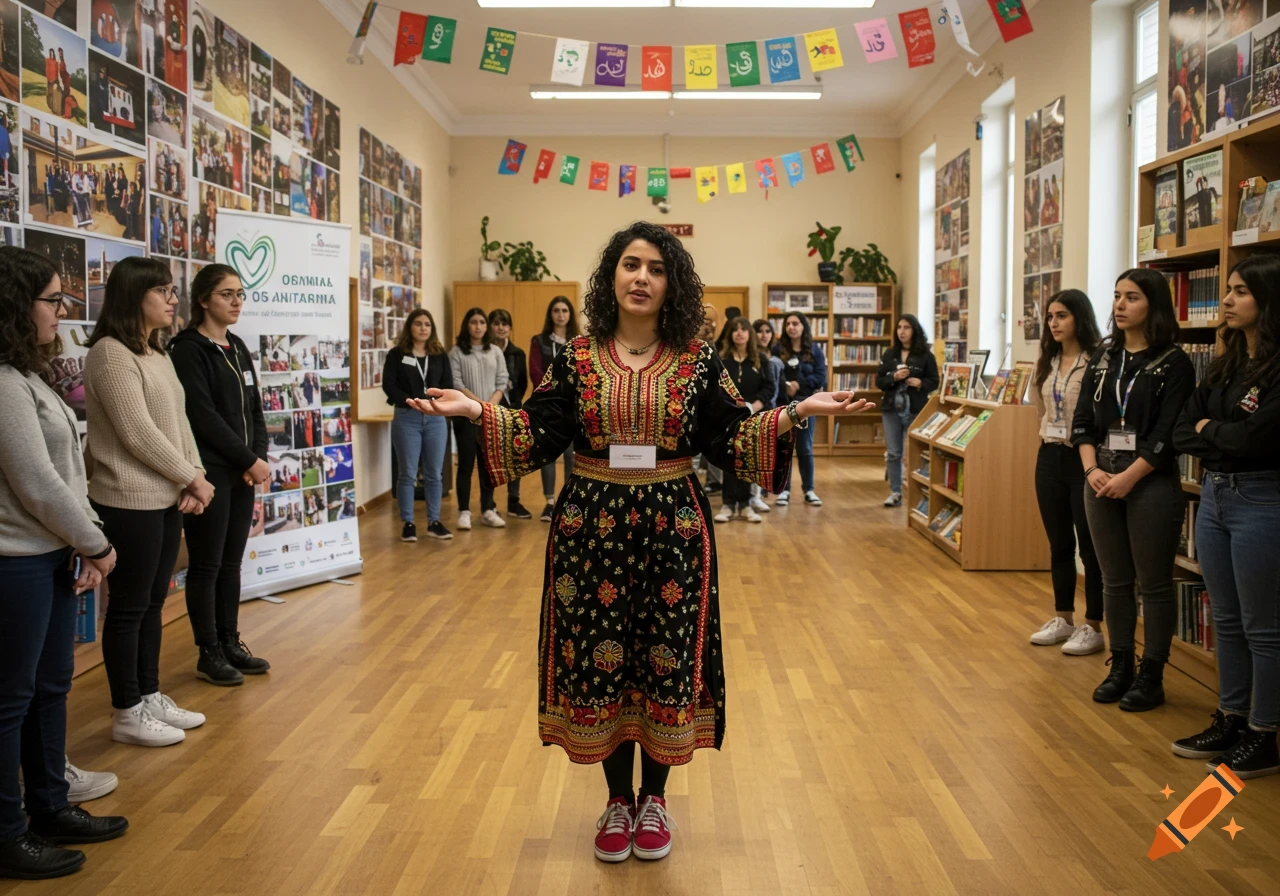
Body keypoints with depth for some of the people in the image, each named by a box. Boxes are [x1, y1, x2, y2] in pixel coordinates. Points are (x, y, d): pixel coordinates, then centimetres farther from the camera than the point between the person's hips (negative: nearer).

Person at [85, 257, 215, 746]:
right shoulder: (110, 354, -15)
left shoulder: (157, 354, 13)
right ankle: (127, 714, 14)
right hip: (129, 503, -9)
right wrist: (193, 479, -11)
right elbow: (137, 433, -19)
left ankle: (150, 697, 27)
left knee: (152, 603, 16)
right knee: (129, 608, 2)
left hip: (166, 499, 9)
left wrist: (193, 478, -3)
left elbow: (179, 421, 12)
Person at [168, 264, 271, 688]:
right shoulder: (189, 350, -9)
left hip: (242, 473, 7)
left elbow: (255, 410, 13)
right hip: (209, 474, -7)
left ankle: (230, 644, 22)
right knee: (206, 566, 1)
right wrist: (249, 460, -12)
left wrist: (259, 457, -3)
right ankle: (209, 654, 10)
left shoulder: (238, 348, 14)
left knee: (231, 563, 13)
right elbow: (204, 417, -16)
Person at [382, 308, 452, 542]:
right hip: (406, 418, -3)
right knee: (407, 473, 1)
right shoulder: (396, 354, 1)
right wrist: (409, 401, -18)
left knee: (434, 474, 6)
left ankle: (434, 522, 13)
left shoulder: (440, 356, 10)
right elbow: (389, 385, -6)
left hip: (435, 418, 3)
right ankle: (407, 523, 9)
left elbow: (448, 386, 6)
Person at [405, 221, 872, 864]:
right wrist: (476, 412, -11)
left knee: (666, 661, 6)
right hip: (592, 524, 1)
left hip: (672, 526, 0)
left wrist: (797, 412, -11)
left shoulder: (697, 361, 2)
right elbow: (540, 436, 2)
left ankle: (653, 797, 27)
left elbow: (731, 439, 0)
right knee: (599, 660, 6)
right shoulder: (576, 358, 2)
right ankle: (617, 799, 26)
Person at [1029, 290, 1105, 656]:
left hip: (1083, 459, -7)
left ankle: (1092, 627, 13)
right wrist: (1047, 434, 15)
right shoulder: (1047, 362, 10)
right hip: (1050, 457, 7)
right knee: (1059, 543, 14)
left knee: (1090, 545, 3)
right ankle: (1062, 619, 25)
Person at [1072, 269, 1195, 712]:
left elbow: (1168, 433, -12)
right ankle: (1120, 666, 22)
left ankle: (1151, 676, 13)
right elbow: (1082, 421, 6)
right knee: (1114, 581, 11)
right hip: (1101, 482, 5)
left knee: (1154, 583, 3)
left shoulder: (1173, 364, -5)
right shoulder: (1103, 358, 9)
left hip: (1150, 484, -5)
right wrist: (1092, 469, -8)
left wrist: (1128, 478, -17)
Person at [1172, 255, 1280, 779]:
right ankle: (1229, 723, 27)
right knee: (1226, 621, 16)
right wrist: (1226, 443, -10)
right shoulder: (1225, 367, 10)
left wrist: (1209, 431, -6)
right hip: (1214, 496, 8)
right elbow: (1183, 433, 7)